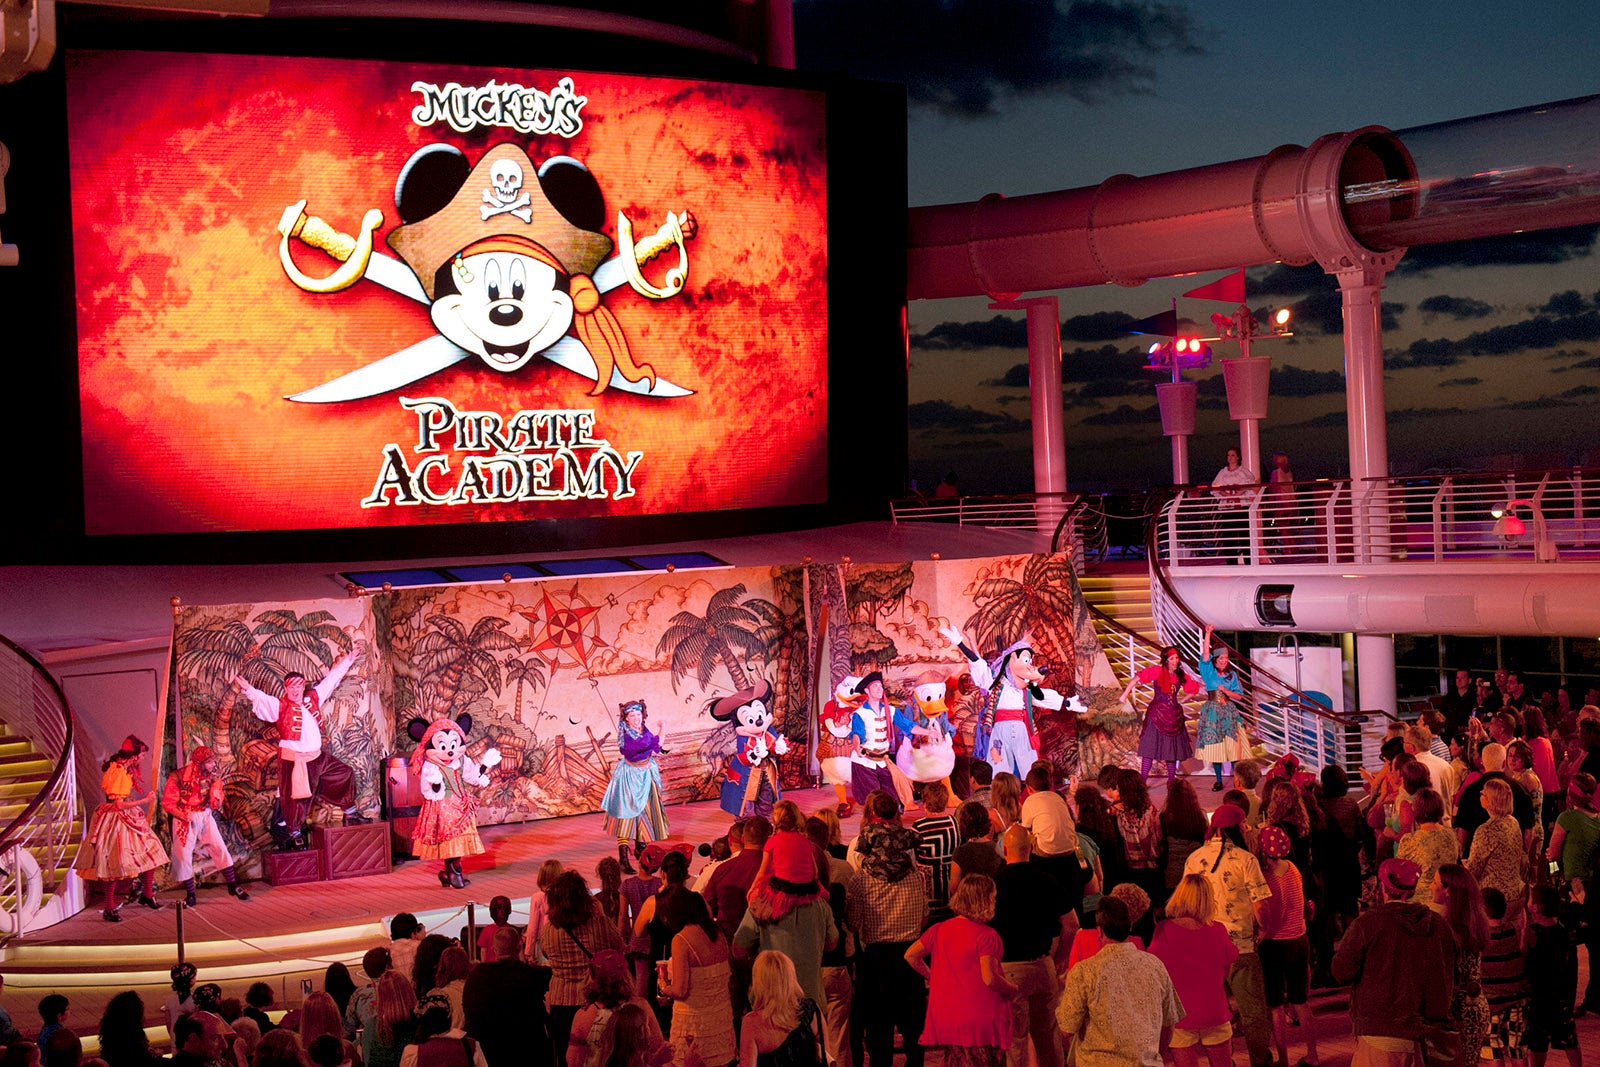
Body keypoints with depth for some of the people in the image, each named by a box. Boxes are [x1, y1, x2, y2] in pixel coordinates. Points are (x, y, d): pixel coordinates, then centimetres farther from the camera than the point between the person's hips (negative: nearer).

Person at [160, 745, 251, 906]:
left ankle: (233, 887, 9)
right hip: (185, 820, -3)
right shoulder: (178, 777, -16)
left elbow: (216, 806, 2)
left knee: (220, 849, -1)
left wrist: (216, 794, -20)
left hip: (205, 817, 3)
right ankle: (190, 895, 15)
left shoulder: (211, 777, -3)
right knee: (184, 855, 1)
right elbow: (168, 803, -11)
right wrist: (184, 815, -25)